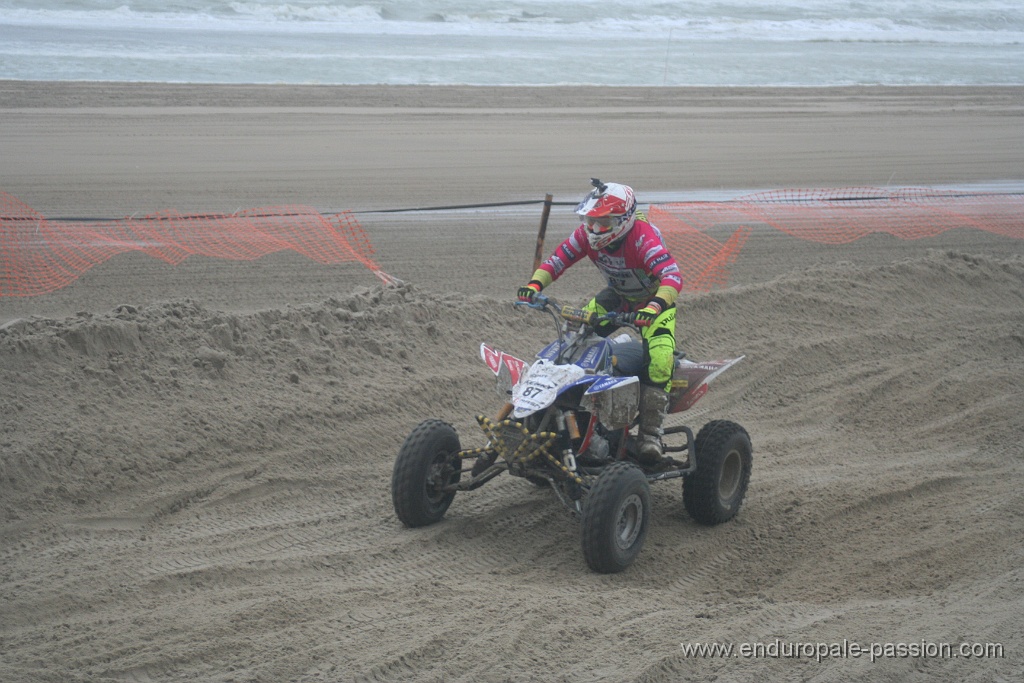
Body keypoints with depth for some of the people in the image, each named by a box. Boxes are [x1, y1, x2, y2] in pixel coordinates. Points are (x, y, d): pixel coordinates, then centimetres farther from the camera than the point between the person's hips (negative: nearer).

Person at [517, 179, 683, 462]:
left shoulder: (643, 238, -34)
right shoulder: (587, 235, -16)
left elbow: (673, 276, -45)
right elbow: (558, 259, -11)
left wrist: (655, 307, -63)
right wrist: (535, 284, -30)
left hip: (655, 298, -6)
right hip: (617, 295, 6)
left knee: (659, 359, -26)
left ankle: (650, 431, -24)